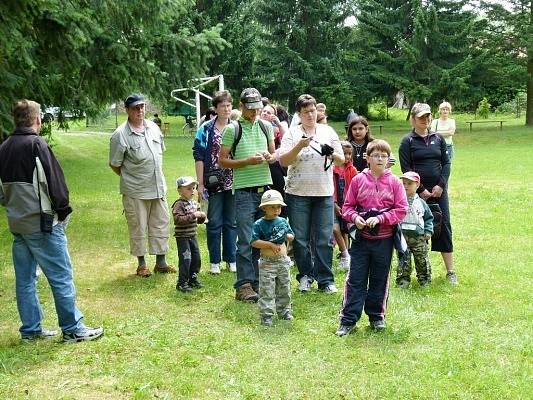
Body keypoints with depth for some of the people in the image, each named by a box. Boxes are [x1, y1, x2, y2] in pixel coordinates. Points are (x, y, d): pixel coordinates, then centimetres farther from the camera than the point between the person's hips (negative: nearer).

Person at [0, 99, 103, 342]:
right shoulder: (36, 145, -15)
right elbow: (54, 182, -16)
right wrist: (63, 211, -5)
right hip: (42, 224, -8)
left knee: (25, 278, 13)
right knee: (61, 277, 0)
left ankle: (31, 329, 21)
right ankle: (72, 329, 5)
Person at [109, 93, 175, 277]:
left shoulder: (154, 128, 6)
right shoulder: (120, 135, -12)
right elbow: (114, 164, -5)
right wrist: (130, 177, 3)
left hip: (158, 187, 6)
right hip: (135, 191, -5)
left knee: (161, 224, 11)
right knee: (138, 228, 4)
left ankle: (161, 262, 23)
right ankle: (141, 264, 18)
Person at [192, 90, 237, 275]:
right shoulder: (206, 129, -1)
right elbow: (199, 157, -2)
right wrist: (200, 184, -7)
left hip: (233, 183, 2)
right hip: (214, 183, -2)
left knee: (231, 222, 10)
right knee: (214, 223, 4)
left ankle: (231, 259, 21)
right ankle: (214, 261, 15)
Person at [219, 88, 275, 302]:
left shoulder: (266, 127, 12)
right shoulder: (232, 129, -2)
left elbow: (274, 154, 21)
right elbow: (222, 161, -3)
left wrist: (269, 157, -2)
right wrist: (247, 161, -15)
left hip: (265, 188, 5)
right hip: (244, 190, -5)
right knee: (246, 241, -4)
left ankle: (258, 282, 18)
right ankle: (244, 286, 2)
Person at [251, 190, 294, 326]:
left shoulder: (283, 221, 5)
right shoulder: (259, 224, -10)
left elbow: (291, 236, 14)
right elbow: (254, 242, -16)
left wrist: (287, 236, -9)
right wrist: (270, 244, -22)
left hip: (283, 260, 5)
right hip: (267, 262, -5)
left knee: (284, 288, 15)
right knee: (266, 290, -2)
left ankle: (284, 311, 28)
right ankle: (266, 315, 4)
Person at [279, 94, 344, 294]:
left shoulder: (328, 131, 9)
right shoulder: (292, 133, 3)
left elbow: (341, 161, 8)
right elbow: (283, 161, -7)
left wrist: (332, 154, -13)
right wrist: (299, 146, -20)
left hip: (324, 193, 1)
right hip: (298, 193, -1)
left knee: (324, 239, 1)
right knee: (300, 238, 6)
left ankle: (325, 280, 9)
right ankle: (305, 276, 20)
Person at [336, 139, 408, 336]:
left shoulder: (394, 182, -2)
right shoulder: (358, 180, 0)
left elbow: (401, 209, -4)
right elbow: (347, 206, 5)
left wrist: (380, 218, -16)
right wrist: (354, 217, -15)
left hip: (384, 239, 0)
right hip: (361, 238, 0)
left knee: (380, 280, 12)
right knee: (355, 280, 1)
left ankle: (376, 316, 28)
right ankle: (348, 320, 6)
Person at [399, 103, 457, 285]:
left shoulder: (438, 139, 10)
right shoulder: (407, 142, 0)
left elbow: (446, 163, 8)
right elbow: (406, 169, -6)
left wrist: (441, 185, -6)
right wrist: (420, 190, -12)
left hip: (438, 191, 3)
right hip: (417, 193, -3)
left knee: (444, 228, 2)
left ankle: (450, 271, 9)